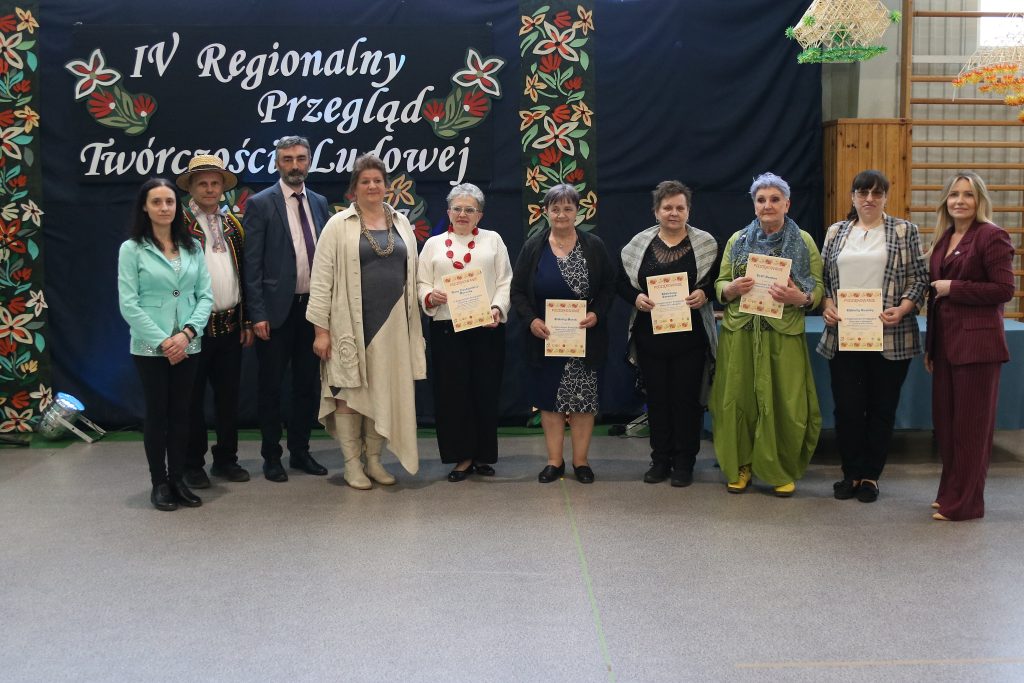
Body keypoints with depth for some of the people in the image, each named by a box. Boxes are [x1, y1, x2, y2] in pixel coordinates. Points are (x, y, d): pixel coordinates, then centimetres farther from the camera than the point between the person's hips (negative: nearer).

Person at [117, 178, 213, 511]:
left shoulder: (192, 247, 6)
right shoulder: (131, 249, -4)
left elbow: (205, 295, 2)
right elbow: (128, 304, -9)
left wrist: (187, 333, -12)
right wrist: (162, 341, -14)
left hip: (187, 345, 3)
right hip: (150, 347, -3)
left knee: (180, 413, 8)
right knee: (157, 413, 4)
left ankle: (177, 479, 18)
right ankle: (159, 483, 14)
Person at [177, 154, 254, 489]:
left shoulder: (233, 224, 12)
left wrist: (247, 321, 10)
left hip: (230, 325, 5)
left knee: (228, 395, 11)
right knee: (192, 398, 5)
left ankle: (225, 459, 23)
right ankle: (192, 464, 16)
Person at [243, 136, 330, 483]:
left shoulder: (319, 203, 10)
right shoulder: (260, 204, -5)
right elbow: (252, 264, -8)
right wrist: (257, 314, -13)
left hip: (312, 307, 5)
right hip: (277, 310, -4)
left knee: (307, 383, 11)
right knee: (271, 386, 5)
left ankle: (300, 451, 24)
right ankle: (271, 457, 16)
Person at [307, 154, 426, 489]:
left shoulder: (401, 223, 11)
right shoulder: (339, 225, -2)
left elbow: (411, 273, 13)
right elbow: (321, 279, -4)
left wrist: (418, 312, 7)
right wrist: (321, 329, -9)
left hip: (392, 324, 4)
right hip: (351, 324, -4)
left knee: (384, 391, 8)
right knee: (349, 389, 1)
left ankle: (374, 459, 20)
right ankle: (352, 464, 12)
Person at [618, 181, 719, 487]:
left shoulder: (706, 244, 1)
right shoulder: (639, 243, 5)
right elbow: (622, 282, 6)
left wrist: (704, 293, -17)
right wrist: (636, 297, -13)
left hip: (690, 335, -2)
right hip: (649, 335, 2)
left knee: (687, 398, 3)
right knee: (656, 397, 9)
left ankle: (684, 462, 14)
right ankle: (660, 459, 20)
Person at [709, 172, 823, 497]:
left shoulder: (804, 241, 5)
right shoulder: (737, 240, 11)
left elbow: (818, 288, 2)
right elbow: (720, 284, 12)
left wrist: (800, 298, -19)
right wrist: (732, 289, -11)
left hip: (784, 335, -2)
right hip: (740, 333, 2)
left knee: (784, 402, -3)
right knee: (739, 398, 2)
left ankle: (783, 471, 14)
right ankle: (741, 466, 17)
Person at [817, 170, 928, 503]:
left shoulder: (905, 231, 4)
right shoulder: (836, 232, 12)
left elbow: (919, 278, 1)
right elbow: (822, 278, 13)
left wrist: (902, 309, -14)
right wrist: (826, 305, -5)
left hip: (889, 336, -2)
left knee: (881, 407, 6)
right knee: (846, 406, 4)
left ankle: (870, 475, 19)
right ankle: (851, 473, 19)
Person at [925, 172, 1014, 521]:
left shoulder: (991, 236, -8)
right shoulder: (944, 239, 14)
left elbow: (1004, 289, -14)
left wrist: (953, 288, -14)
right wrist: (930, 346, 17)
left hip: (977, 342, -7)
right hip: (945, 342, 7)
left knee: (971, 424, -1)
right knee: (945, 419, 11)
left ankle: (965, 503, 7)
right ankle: (950, 492, 23)